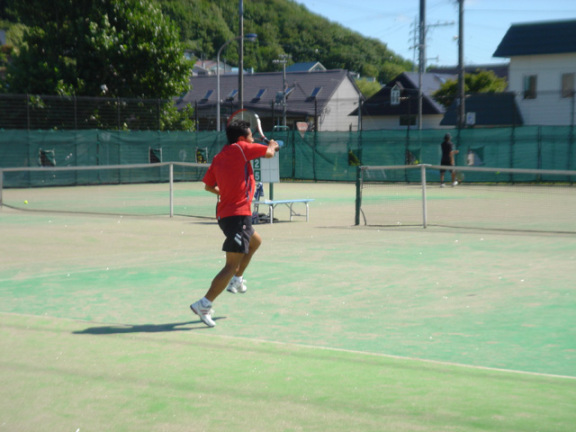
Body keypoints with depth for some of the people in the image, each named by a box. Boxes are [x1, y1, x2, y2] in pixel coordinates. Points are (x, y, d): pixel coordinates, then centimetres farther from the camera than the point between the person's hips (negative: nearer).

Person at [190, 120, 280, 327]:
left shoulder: (218, 158, 12)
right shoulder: (240, 148, -7)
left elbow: (208, 186, 20)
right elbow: (269, 153, 1)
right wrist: (272, 145, 24)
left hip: (224, 213, 9)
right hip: (238, 214, -9)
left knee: (256, 241, 33)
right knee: (232, 265, -10)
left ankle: (236, 280, 37)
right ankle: (204, 304, -14)